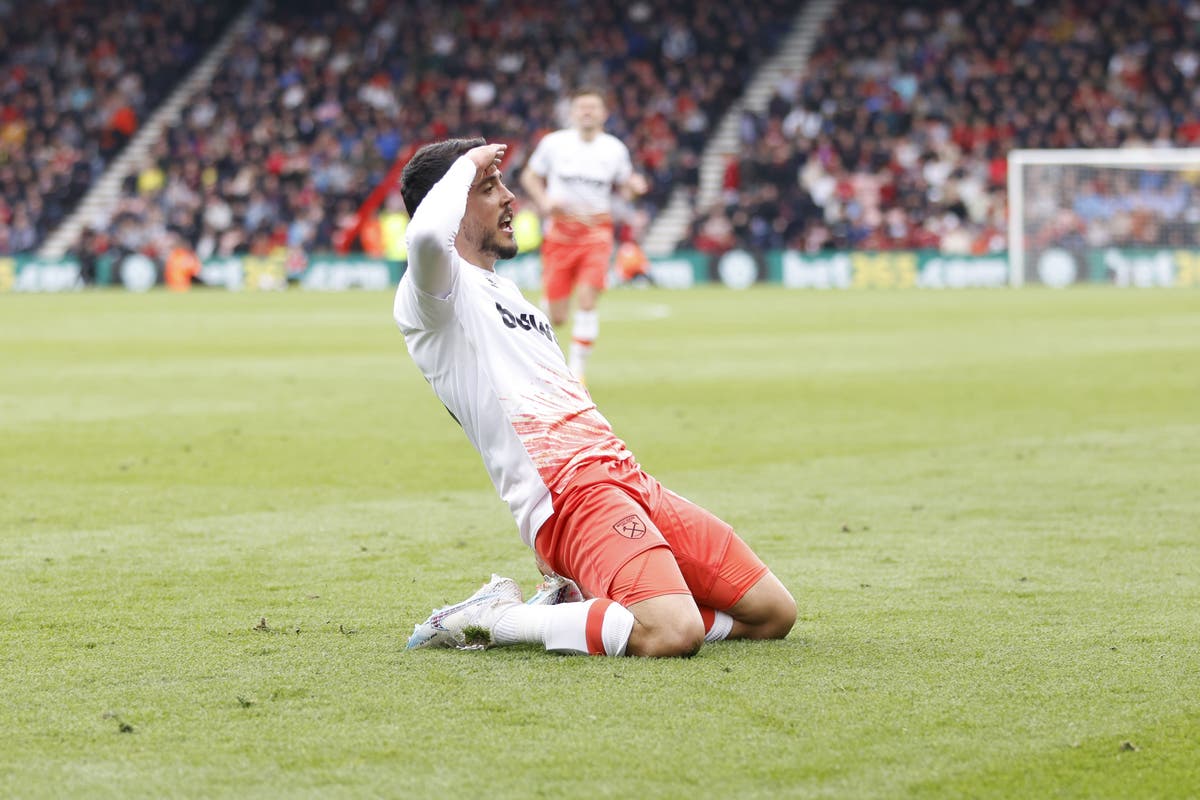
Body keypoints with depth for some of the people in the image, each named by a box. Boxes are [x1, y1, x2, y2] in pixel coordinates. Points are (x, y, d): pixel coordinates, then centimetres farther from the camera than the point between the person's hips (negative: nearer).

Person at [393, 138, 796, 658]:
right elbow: (425, 235, -26)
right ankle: (490, 620, -11)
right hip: (567, 494, -9)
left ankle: (573, 602, 8)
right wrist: (468, 163, -7)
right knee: (674, 634, -31)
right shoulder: (442, 288, -1)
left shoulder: (508, 293, 28)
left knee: (773, 614, 4)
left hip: (625, 477, 9)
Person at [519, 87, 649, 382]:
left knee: (587, 300, -18)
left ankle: (577, 370, -7)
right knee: (556, 318, -1)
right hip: (560, 231, 0)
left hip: (596, 232, 0)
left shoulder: (615, 149, 4)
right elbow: (529, 176, 11)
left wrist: (634, 187, -8)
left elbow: (623, 186, 16)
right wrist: (544, 200, -7)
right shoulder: (553, 143, 0)